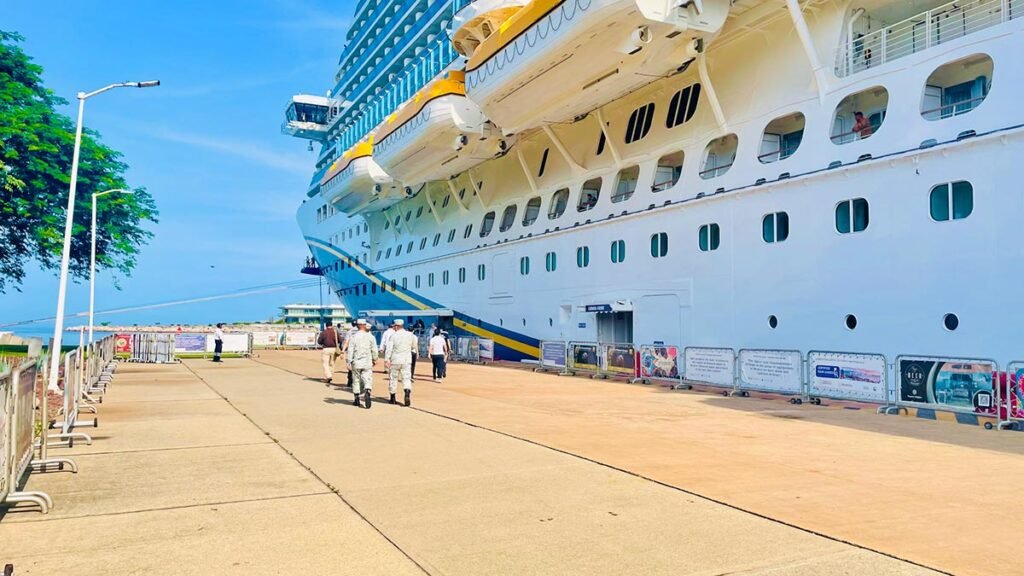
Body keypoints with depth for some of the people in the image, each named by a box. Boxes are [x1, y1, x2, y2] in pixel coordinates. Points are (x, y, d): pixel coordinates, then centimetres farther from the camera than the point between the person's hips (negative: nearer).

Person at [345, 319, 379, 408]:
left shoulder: (353, 337, -3)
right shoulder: (370, 336, -3)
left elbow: (350, 351, -5)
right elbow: (374, 350, 0)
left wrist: (349, 363, -2)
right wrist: (374, 359, 16)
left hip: (356, 362, 1)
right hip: (367, 362, -1)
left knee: (356, 381, 13)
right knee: (368, 380, 0)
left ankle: (357, 400, 19)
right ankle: (367, 392, -28)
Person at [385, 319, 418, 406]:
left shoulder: (393, 336, -8)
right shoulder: (410, 335, 0)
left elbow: (389, 348, -12)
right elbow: (414, 346, 12)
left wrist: (386, 359, -13)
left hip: (395, 360, -2)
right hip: (406, 360, 2)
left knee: (393, 378, 11)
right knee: (406, 377, 1)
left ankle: (393, 398, 19)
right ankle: (407, 393, -24)